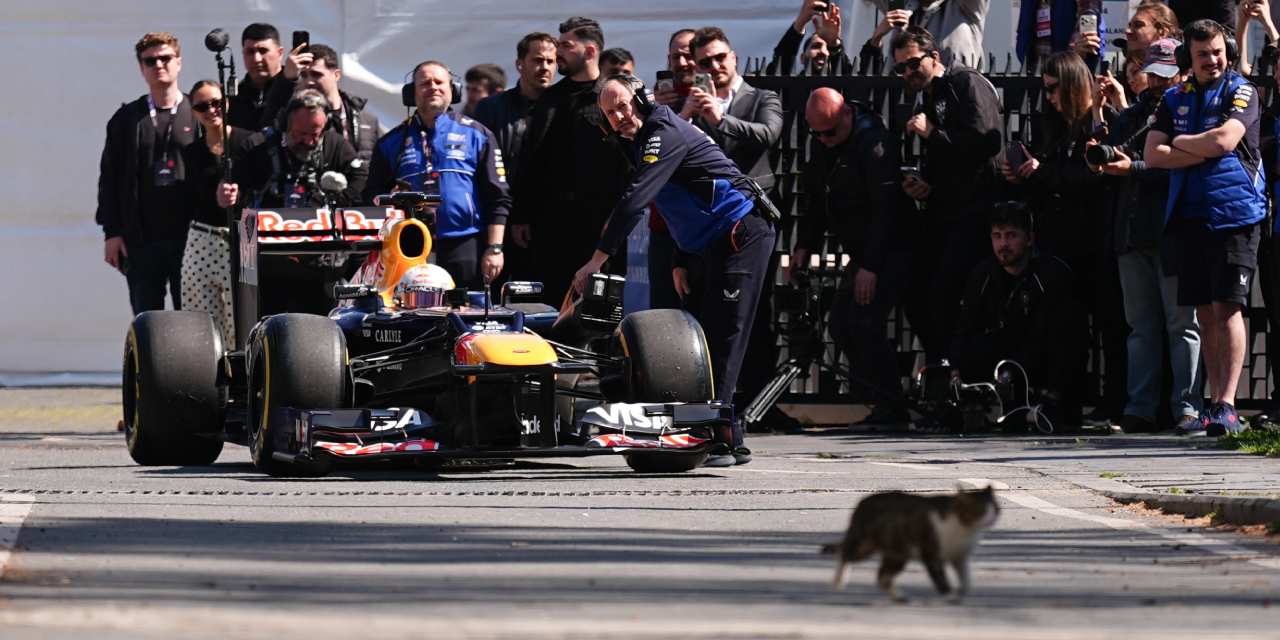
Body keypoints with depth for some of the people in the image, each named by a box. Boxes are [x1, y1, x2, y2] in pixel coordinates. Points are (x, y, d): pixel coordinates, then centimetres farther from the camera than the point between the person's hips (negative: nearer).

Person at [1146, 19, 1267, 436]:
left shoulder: (1241, 92, 1)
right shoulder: (1175, 99, 14)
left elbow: (1225, 139, -15)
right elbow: (1153, 154, 5)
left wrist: (1181, 143, 0)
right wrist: (1204, 152, -7)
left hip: (1234, 211, -5)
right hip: (1192, 215, 5)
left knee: (1227, 307, -11)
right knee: (1205, 311, 7)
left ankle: (1227, 403, -15)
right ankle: (1213, 400, 12)